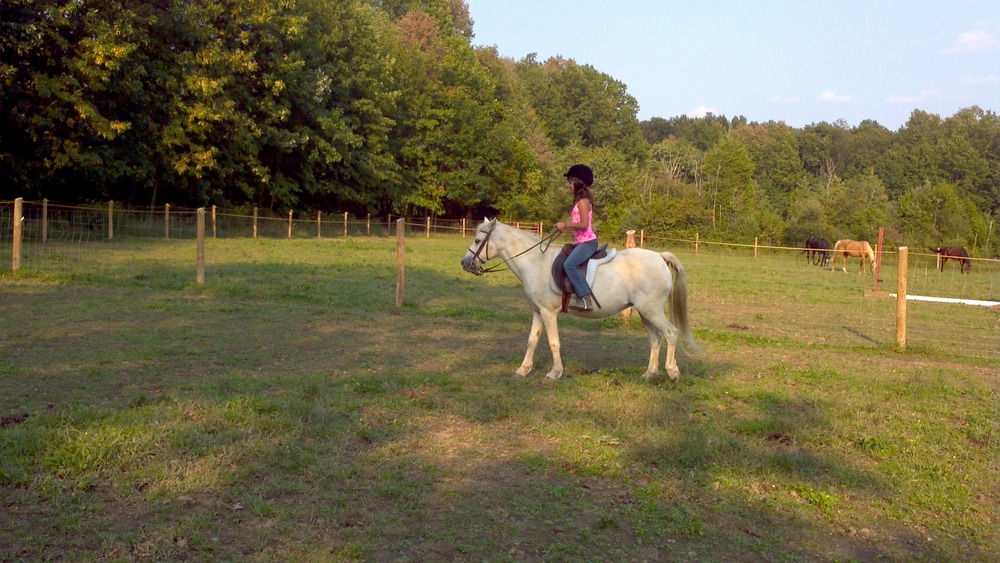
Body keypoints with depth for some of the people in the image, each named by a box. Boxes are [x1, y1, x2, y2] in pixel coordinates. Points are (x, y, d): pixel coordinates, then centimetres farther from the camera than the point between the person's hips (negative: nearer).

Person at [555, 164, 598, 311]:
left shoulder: (582, 201, -12)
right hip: (581, 242, 11)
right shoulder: (580, 200, 18)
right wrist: (565, 226, 12)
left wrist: (565, 225, -15)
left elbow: (584, 224, -21)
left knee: (569, 264, -29)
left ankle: (585, 298, -31)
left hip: (587, 242, -11)